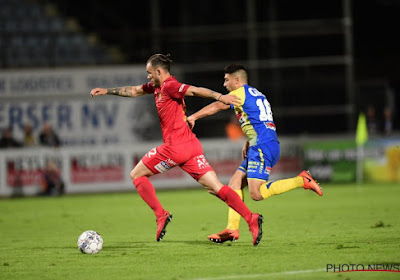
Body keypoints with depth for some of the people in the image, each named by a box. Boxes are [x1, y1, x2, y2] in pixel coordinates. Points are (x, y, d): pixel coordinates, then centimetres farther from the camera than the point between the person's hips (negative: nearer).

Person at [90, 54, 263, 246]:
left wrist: (219, 97, -34)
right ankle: (251, 219, -15)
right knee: (216, 188, -1)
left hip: (175, 147, -9)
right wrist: (108, 91, 40)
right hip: (192, 145, 9)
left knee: (136, 175, 10)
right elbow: (134, 91, 34)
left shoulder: (169, 86, -8)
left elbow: (195, 91, -21)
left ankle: (160, 215, 2)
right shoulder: (157, 86, 19)